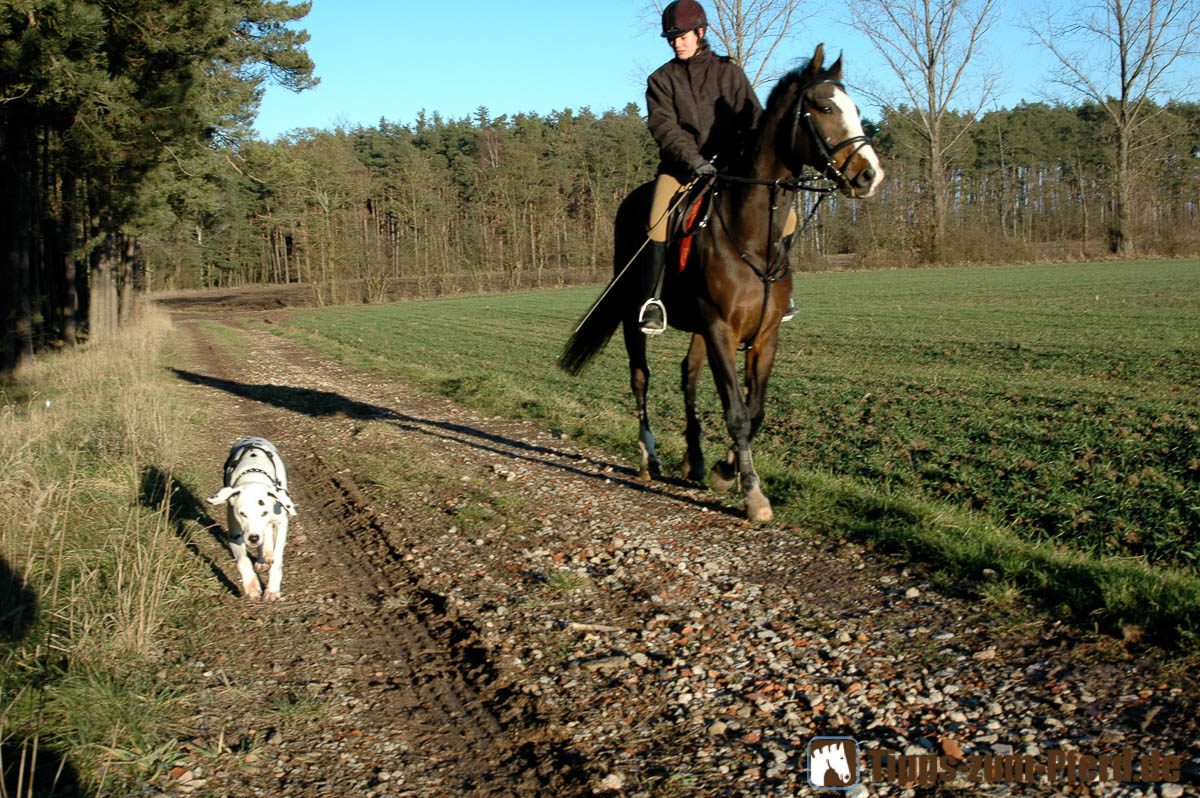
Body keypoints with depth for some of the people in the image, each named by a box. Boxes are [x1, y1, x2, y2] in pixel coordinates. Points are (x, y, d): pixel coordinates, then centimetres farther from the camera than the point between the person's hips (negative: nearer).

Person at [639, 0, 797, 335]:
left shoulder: (729, 72, 10)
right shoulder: (661, 79, 7)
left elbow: (752, 117, 2)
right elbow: (663, 126, -7)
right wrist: (692, 159, -24)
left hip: (730, 165, 2)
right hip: (681, 166, -2)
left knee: (784, 214, -10)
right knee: (660, 219, -30)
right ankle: (652, 299, -21)